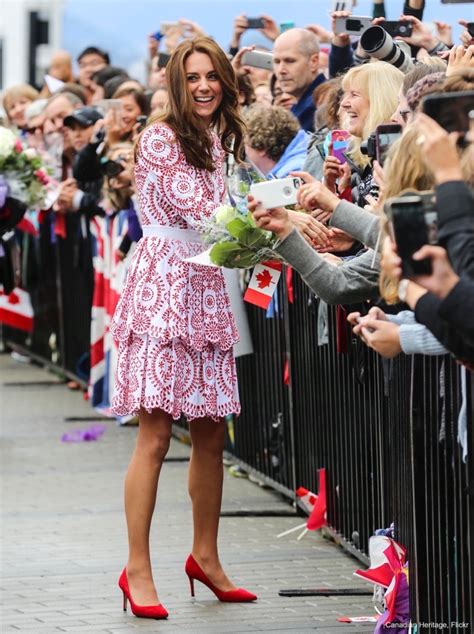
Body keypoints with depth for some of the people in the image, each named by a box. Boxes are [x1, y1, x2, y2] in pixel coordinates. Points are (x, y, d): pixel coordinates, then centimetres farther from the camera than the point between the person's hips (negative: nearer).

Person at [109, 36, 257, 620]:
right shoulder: (161, 138, -6)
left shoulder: (218, 139, 18)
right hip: (163, 286, -8)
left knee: (211, 435, 10)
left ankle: (205, 558, 22)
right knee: (155, 436, -10)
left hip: (206, 287, 8)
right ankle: (137, 569, -8)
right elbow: (195, 207, -15)